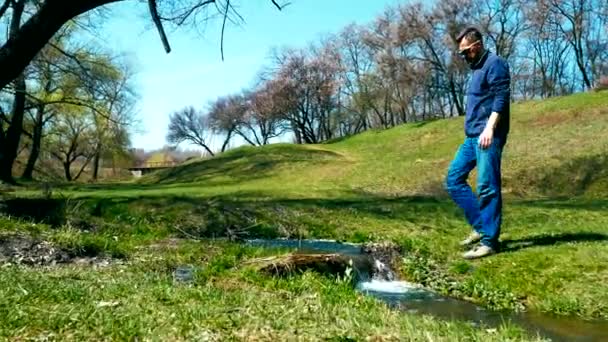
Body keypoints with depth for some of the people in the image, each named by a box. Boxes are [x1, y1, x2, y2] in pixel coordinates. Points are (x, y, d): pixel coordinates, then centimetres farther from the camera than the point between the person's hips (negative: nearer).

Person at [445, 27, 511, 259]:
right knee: (454, 179, 7)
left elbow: (501, 98, -17)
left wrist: (489, 128, -26)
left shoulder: (495, 63, -5)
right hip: (472, 136, 10)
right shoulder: (476, 68, 23)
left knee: (487, 187, -9)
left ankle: (489, 241, -4)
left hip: (488, 136, -10)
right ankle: (481, 226, 11)